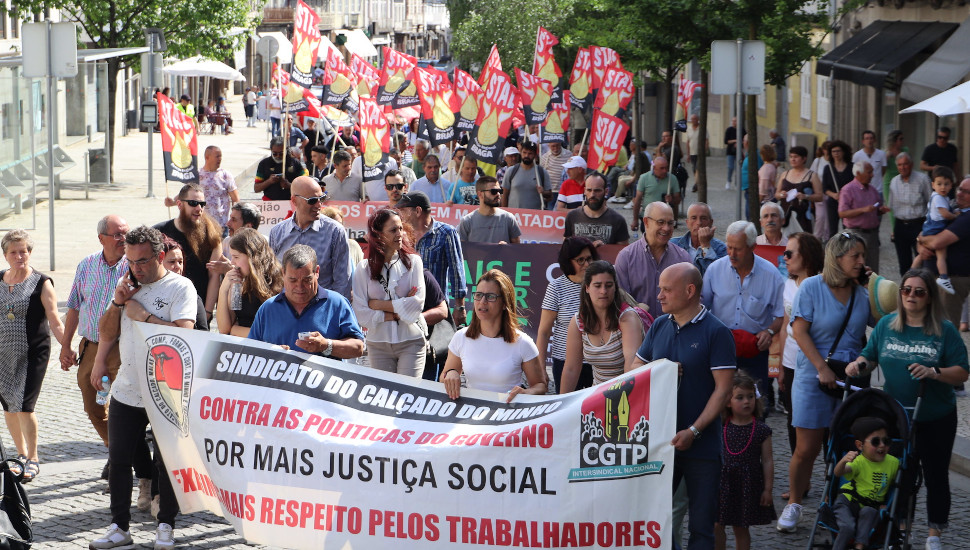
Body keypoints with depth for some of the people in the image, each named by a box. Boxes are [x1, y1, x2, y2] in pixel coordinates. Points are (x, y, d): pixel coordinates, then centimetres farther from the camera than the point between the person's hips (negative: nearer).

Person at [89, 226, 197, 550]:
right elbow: (107, 333, 12)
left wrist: (142, 315, -15)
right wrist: (117, 303, -4)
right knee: (119, 459, 7)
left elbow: (182, 333, -20)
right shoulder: (129, 286, 11)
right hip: (126, 391, 6)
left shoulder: (180, 288, -7)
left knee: (168, 462, 3)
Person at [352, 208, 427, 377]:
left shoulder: (413, 261, 2)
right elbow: (361, 314, -6)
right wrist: (397, 313, -11)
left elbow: (418, 303, -9)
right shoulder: (364, 268, 2)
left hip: (411, 342, -1)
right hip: (378, 343, 1)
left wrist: (379, 304, -7)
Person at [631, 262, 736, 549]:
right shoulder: (659, 326, 9)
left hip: (701, 446, -5)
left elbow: (723, 389, -13)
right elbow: (635, 367, 18)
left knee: (701, 524, 1)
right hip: (660, 439, 5)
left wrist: (693, 431, -18)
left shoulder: (716, 332, -9)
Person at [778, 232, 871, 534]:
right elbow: (799, 331, -8)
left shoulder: (862, 293, 7)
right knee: (807, 449, -2)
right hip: (813, 378, -3)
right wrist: (822, 368, -16)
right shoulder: (812, 287, -5)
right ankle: (793, 504, 17)